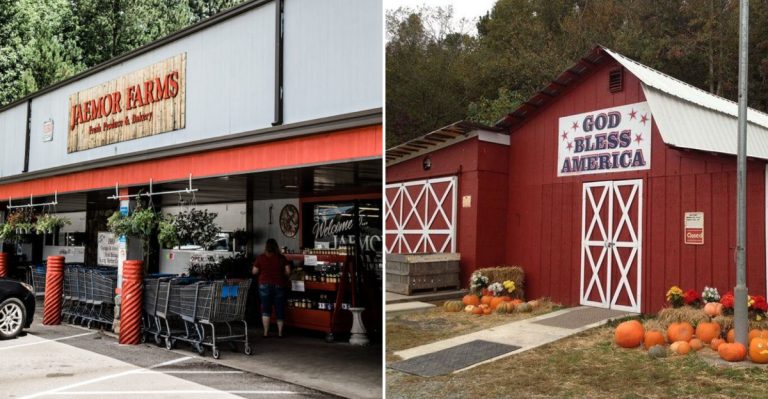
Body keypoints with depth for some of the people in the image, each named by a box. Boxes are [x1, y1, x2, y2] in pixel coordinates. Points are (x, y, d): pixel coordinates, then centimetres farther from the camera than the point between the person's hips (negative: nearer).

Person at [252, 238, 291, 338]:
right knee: (280, 310, 9)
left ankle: (266, 332, 4)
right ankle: (280, 332, 15)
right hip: (279, 285, 1)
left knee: (266, 310, 6)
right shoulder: (282, 257, -2)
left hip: (264, 285, 0)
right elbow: (288, 272, -4)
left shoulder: (261, 257, -3)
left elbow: (254, 272, 0)